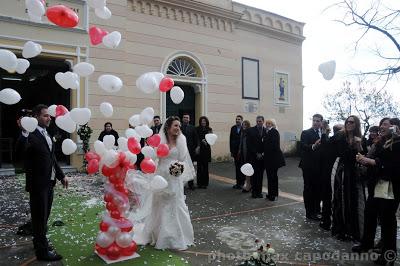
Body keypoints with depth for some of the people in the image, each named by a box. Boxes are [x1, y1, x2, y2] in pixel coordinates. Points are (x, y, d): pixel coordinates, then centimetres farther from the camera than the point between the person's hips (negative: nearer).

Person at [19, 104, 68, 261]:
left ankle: (40, 242, 37)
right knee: (40, 216, 4)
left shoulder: (46, 134, 10)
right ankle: (43, 251, 16)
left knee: (44, 215, 20)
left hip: (49, 182, 8)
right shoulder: (31, 135, -16)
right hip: (38, 183, -8)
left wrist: (61, 175, 17)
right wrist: (24, 132, -49)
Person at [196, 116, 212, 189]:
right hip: (199, 149, -1)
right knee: (199, 166, -1)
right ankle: (199, 183, 6)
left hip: (206, 150, 1)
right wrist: (202, 141, -13)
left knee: (205, 166, 2)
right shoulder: (197, 129, 5)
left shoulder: (209, 129, 8)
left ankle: (205, 183, 8)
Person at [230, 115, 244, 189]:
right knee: (237, 167, 9)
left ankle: (241, 183, 12)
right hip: (235, 151, 4)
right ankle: (238, 182, 16)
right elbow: (231, 139, 9)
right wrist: (231, 151, 6)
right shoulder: (233, 128, 8)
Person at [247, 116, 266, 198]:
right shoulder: (251, 130, -1)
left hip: (262, 157, 2)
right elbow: (249, 144, -4)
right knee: (254, 174, 1)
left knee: (260, 175, 6)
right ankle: (254, 191, 9)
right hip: (253, 156, -2)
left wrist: (263, 153, -6)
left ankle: (259, 191, 14)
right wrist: (256, 154, -8)